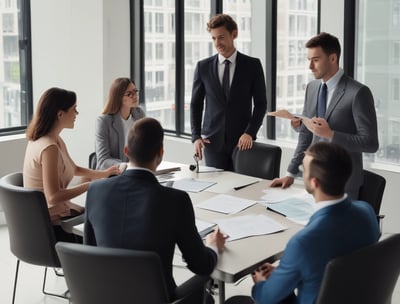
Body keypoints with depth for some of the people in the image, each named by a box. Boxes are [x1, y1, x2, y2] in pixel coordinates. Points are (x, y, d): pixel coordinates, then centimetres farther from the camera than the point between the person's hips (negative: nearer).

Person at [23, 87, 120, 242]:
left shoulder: (55, 139, 5)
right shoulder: (49, 147, -25)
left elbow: (74, 169, 20)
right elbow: (53, 196, -28)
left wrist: (103, 174, 9)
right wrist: (89, 185, -19)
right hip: (53, 224, -9)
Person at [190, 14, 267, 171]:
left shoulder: (252, 65, 1)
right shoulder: (203, 67, 5)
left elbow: (260, 103, 2)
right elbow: (196, 104, 9)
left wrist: (250, 133, -9)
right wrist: (196, 136, -1)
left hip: (242, 141, -1)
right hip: (213, 140, 1)